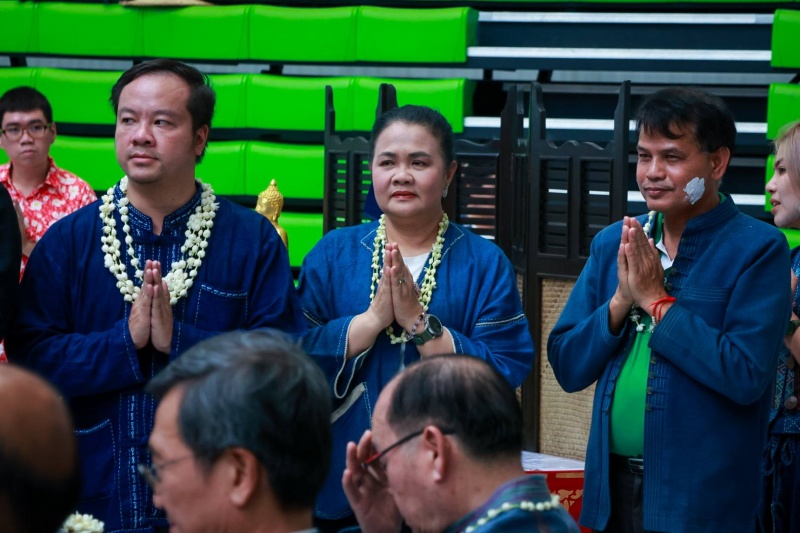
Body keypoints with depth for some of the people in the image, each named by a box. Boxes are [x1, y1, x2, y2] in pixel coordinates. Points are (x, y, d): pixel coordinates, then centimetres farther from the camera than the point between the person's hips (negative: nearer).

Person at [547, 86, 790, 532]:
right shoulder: (612, 244, 8)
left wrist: (656, 301, -14)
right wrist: (620, 302, -10)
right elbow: (567, 368, 6)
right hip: (612, 487, 5)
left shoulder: (758, 249, -7)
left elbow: (747, 375, -18)